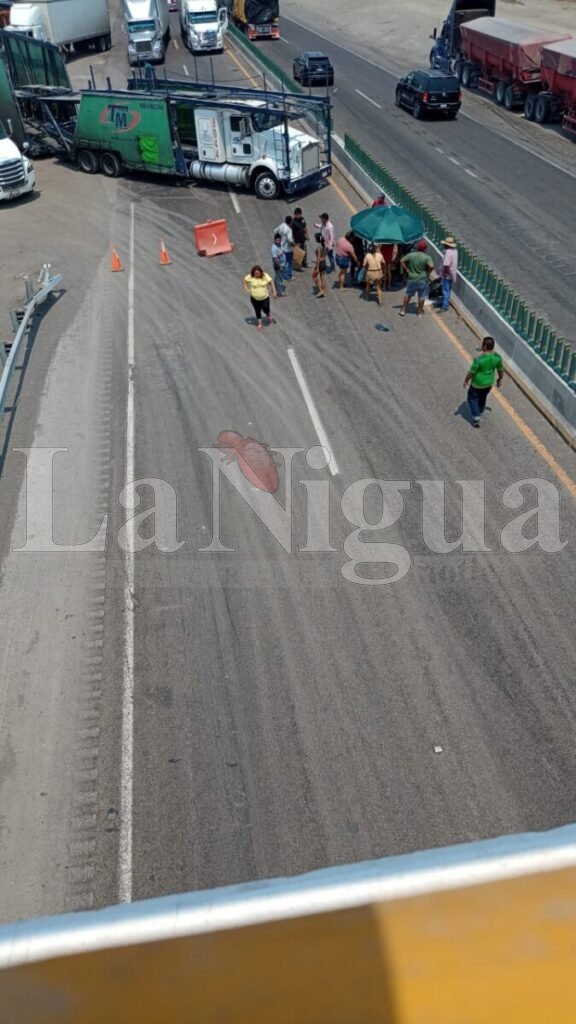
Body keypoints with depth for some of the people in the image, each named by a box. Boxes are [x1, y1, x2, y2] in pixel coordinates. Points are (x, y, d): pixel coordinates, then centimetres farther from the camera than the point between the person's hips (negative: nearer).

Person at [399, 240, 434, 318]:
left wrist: (407, 270, 1)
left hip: (412, 279, 3)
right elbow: (431, 266, -24)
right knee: (421, 296, 10)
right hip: (423, 280, -3)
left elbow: (402, 261, -4)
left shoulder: (411, 255, -3)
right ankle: (420, 312, 17)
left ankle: (403, 310, 20)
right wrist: (428, 272, -5)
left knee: (408, 295, 17)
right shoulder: (426, 257, -13)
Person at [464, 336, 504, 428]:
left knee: (472, 398, 19)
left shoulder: (479, 359, -33)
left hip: (478, 383, -5)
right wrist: (500, 379, 17)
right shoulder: (497, 357, -16)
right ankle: (479, 412, 51)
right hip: (489, 383, 5)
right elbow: (501, 370, -1)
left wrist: (466, 380, -5)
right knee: (483, 397, 30)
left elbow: (471, 372, -22)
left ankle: (476, 418, 16)